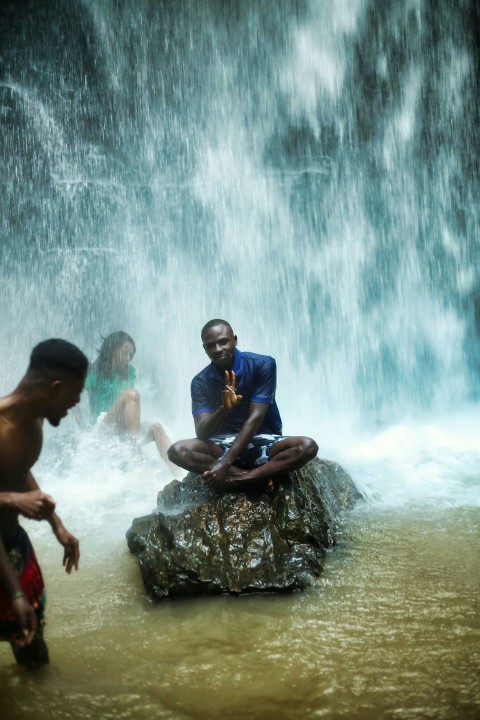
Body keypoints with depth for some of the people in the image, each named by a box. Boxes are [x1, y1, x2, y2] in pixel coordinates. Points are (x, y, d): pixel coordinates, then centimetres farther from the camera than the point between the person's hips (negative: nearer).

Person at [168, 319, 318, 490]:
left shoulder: (263, 365, -13)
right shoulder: (200, 382, -5)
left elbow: (255, 418, -19)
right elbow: (202, 433, -15)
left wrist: (225, 463, -28)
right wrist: (224, 409, -37)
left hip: (263, 443, -1)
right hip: (225, 446, 1)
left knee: (307, 446, -31)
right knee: (177, 450, -25)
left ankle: (236, 480, -34)